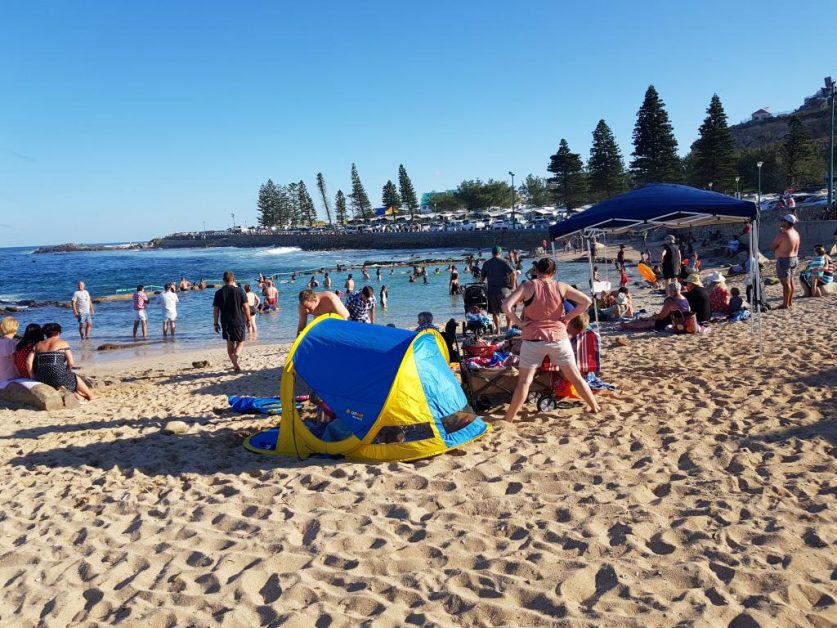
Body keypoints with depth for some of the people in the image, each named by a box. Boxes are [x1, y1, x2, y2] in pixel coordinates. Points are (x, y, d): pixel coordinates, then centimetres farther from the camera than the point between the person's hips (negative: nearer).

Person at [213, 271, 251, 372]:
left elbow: (215, 310, 0)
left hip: (225, 323, 2)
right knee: (240, 343, 9)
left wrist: (216, 323, 9)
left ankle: (236, 366, 14)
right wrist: (248, 319, 5)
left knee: (230, 344, 13)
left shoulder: (219, 293, -1)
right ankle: (236, 357, -21)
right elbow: (246, 307, -6)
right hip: (239, 322, -2)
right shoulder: (240, 291, -6)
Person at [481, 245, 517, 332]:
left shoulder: (486, 264, 5)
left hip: (491, 290, 2)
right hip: (503, 289, -2)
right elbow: (513, 274, -15)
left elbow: (481, 278, 6)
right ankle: (509, 327, 13)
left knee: (495, 312, 11)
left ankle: (498, 330, 11)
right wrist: (513, 285, -4)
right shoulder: (503, 262, -5)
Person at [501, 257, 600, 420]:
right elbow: (586, 301, -3)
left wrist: (519, 322, -6)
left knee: (524, 381, 4)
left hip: (534, 339, -2)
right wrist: (567, 317, 2)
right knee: (575, 376, 17)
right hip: (558, 338, 2)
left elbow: (506, 306, -17)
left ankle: (508, 418, 5)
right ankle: (595, 407, 26)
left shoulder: (527, 287, -5)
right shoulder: (561, 286, 2)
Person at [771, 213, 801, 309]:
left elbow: (772, 246, -12)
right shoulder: (796, 233, 7)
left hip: (784, 260, -9)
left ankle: (785, 304, 0)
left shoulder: (782, 234, -21)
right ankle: (790, 302, 27)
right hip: (794, 259, 9)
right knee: (790, 281, 18)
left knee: (785, 283, -4)